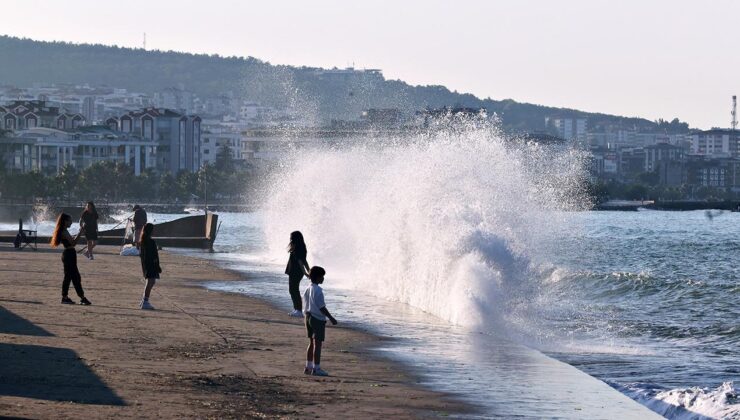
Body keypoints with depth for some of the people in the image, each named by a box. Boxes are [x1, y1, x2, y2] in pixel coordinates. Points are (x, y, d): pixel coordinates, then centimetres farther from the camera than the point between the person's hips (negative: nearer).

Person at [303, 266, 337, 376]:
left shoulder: (307, 289, 9)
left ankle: (308, 367, 20)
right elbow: (322, 307, -19)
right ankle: (316, 368, -3)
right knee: (317, 343, -4)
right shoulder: (317, 290, -18)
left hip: (309, 317, 9)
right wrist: (331, 318, -13)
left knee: (311, 343, 16)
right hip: (318, 319, -9)